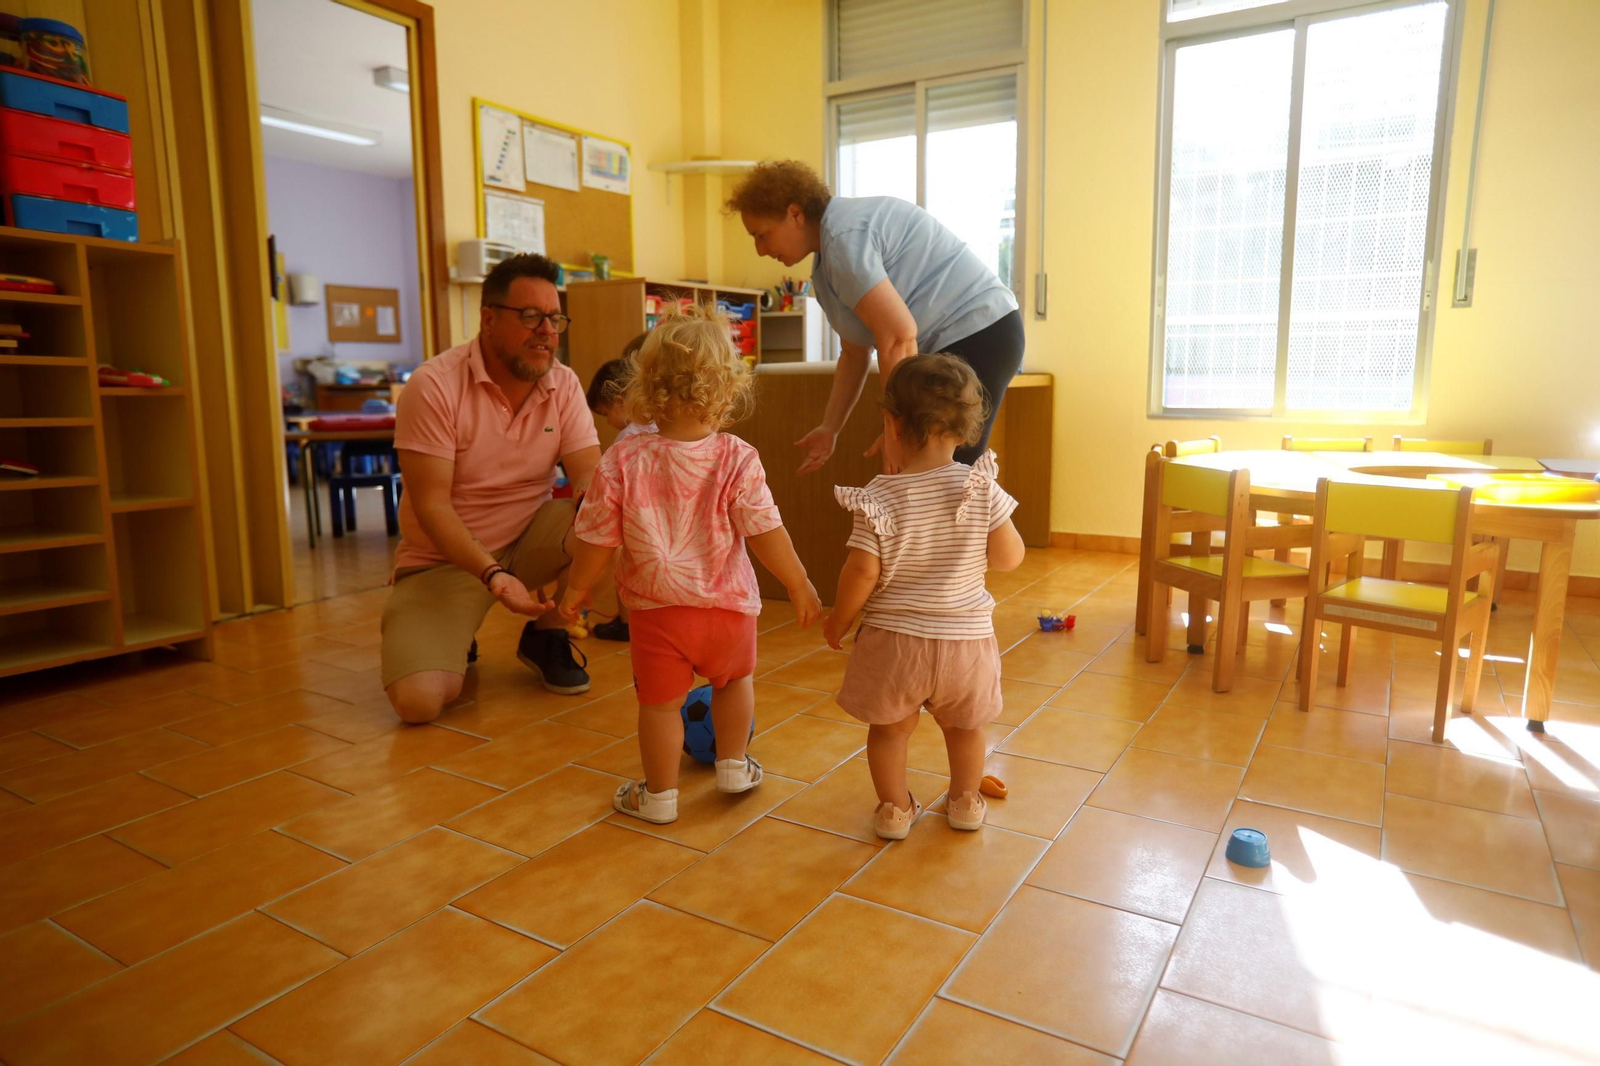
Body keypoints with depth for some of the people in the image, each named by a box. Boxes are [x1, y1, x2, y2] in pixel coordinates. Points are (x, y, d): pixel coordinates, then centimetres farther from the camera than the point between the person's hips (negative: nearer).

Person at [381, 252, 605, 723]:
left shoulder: (563, 384, -5)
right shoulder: (435, 385, -18)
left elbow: (591, 478, -13)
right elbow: (430, 505, -20)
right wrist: (494, 574, -34)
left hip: (529, 538, 4)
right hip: (444, 558, -4)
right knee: (418, 700, -24)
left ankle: (546, 636, 0)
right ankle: (455, 639, 15)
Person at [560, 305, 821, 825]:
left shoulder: (623, 460, -12)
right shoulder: (737, 459, -15)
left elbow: (596, 538, -6)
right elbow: (766, 533, -13)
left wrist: (576, 588, 11)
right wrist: (800, 586, 1)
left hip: (655, 609, 0)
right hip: (727, 605, 1)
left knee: (660, 701, 15)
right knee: (734, 679, 27)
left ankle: (660, 794, 29)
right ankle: (733, 765, 40)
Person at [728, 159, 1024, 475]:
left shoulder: (843, 236, -18)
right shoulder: (826, 262, 14)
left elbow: (898, 337, -24)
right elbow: (854, 353, 19)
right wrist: (830, 428, 16)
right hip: (948, 343, 10)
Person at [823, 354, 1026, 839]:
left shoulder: (881, 497, -15)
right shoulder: (981, 488, -10)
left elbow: (862, 571, -16)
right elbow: (1009, 557, -5)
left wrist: (839, 620, 0)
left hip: (893, 637, -2)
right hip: (966, 636, 3)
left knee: (890, 727, 19)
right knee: (963, 725, 25)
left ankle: (894, 808, 30)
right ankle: (966, 801, 41)